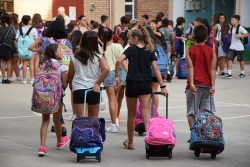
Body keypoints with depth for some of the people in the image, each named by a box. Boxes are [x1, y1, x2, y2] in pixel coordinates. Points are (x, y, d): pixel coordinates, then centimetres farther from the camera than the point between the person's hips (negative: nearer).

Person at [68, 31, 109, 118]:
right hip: (93, 90, 1)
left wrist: (71, 85, 26)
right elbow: (106, 69, -21)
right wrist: (98, 83, -11)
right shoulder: (99, 57, -4)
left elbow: (70, 75, 7)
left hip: (78, 89, -1)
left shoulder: (75, 58, 0)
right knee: (94, 119, 17)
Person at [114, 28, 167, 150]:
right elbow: (155, 68, 0)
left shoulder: (131, 50, -2)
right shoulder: (149, 51, 5)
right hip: (145, 85, 2)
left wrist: (116, 77, -11)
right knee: (146, 113, -5)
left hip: (132, 84, -1)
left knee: (131, 114, 11)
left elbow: (119, 61, -19)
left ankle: (130, 142, 23)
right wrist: (162, 86, -1)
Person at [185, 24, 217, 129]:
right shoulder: (211, 51, 3)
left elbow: (190, 67, -11)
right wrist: (213, 85, -6)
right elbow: (212, 69, -3)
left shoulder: (190, 51, 0)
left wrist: (191, 83, -18)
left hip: (194, 85, -2)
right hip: (207, 85, 2)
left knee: (191, 113, 2)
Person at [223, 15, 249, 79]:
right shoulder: (232, 27, 6)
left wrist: (240, 36, -26)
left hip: (239, 47, -6)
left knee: (241, 60, 8)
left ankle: (242, 73, 22)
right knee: (229, 58, -7)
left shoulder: (240, 28, -14)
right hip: (232, 47, 6)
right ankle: (229, 73, -8)